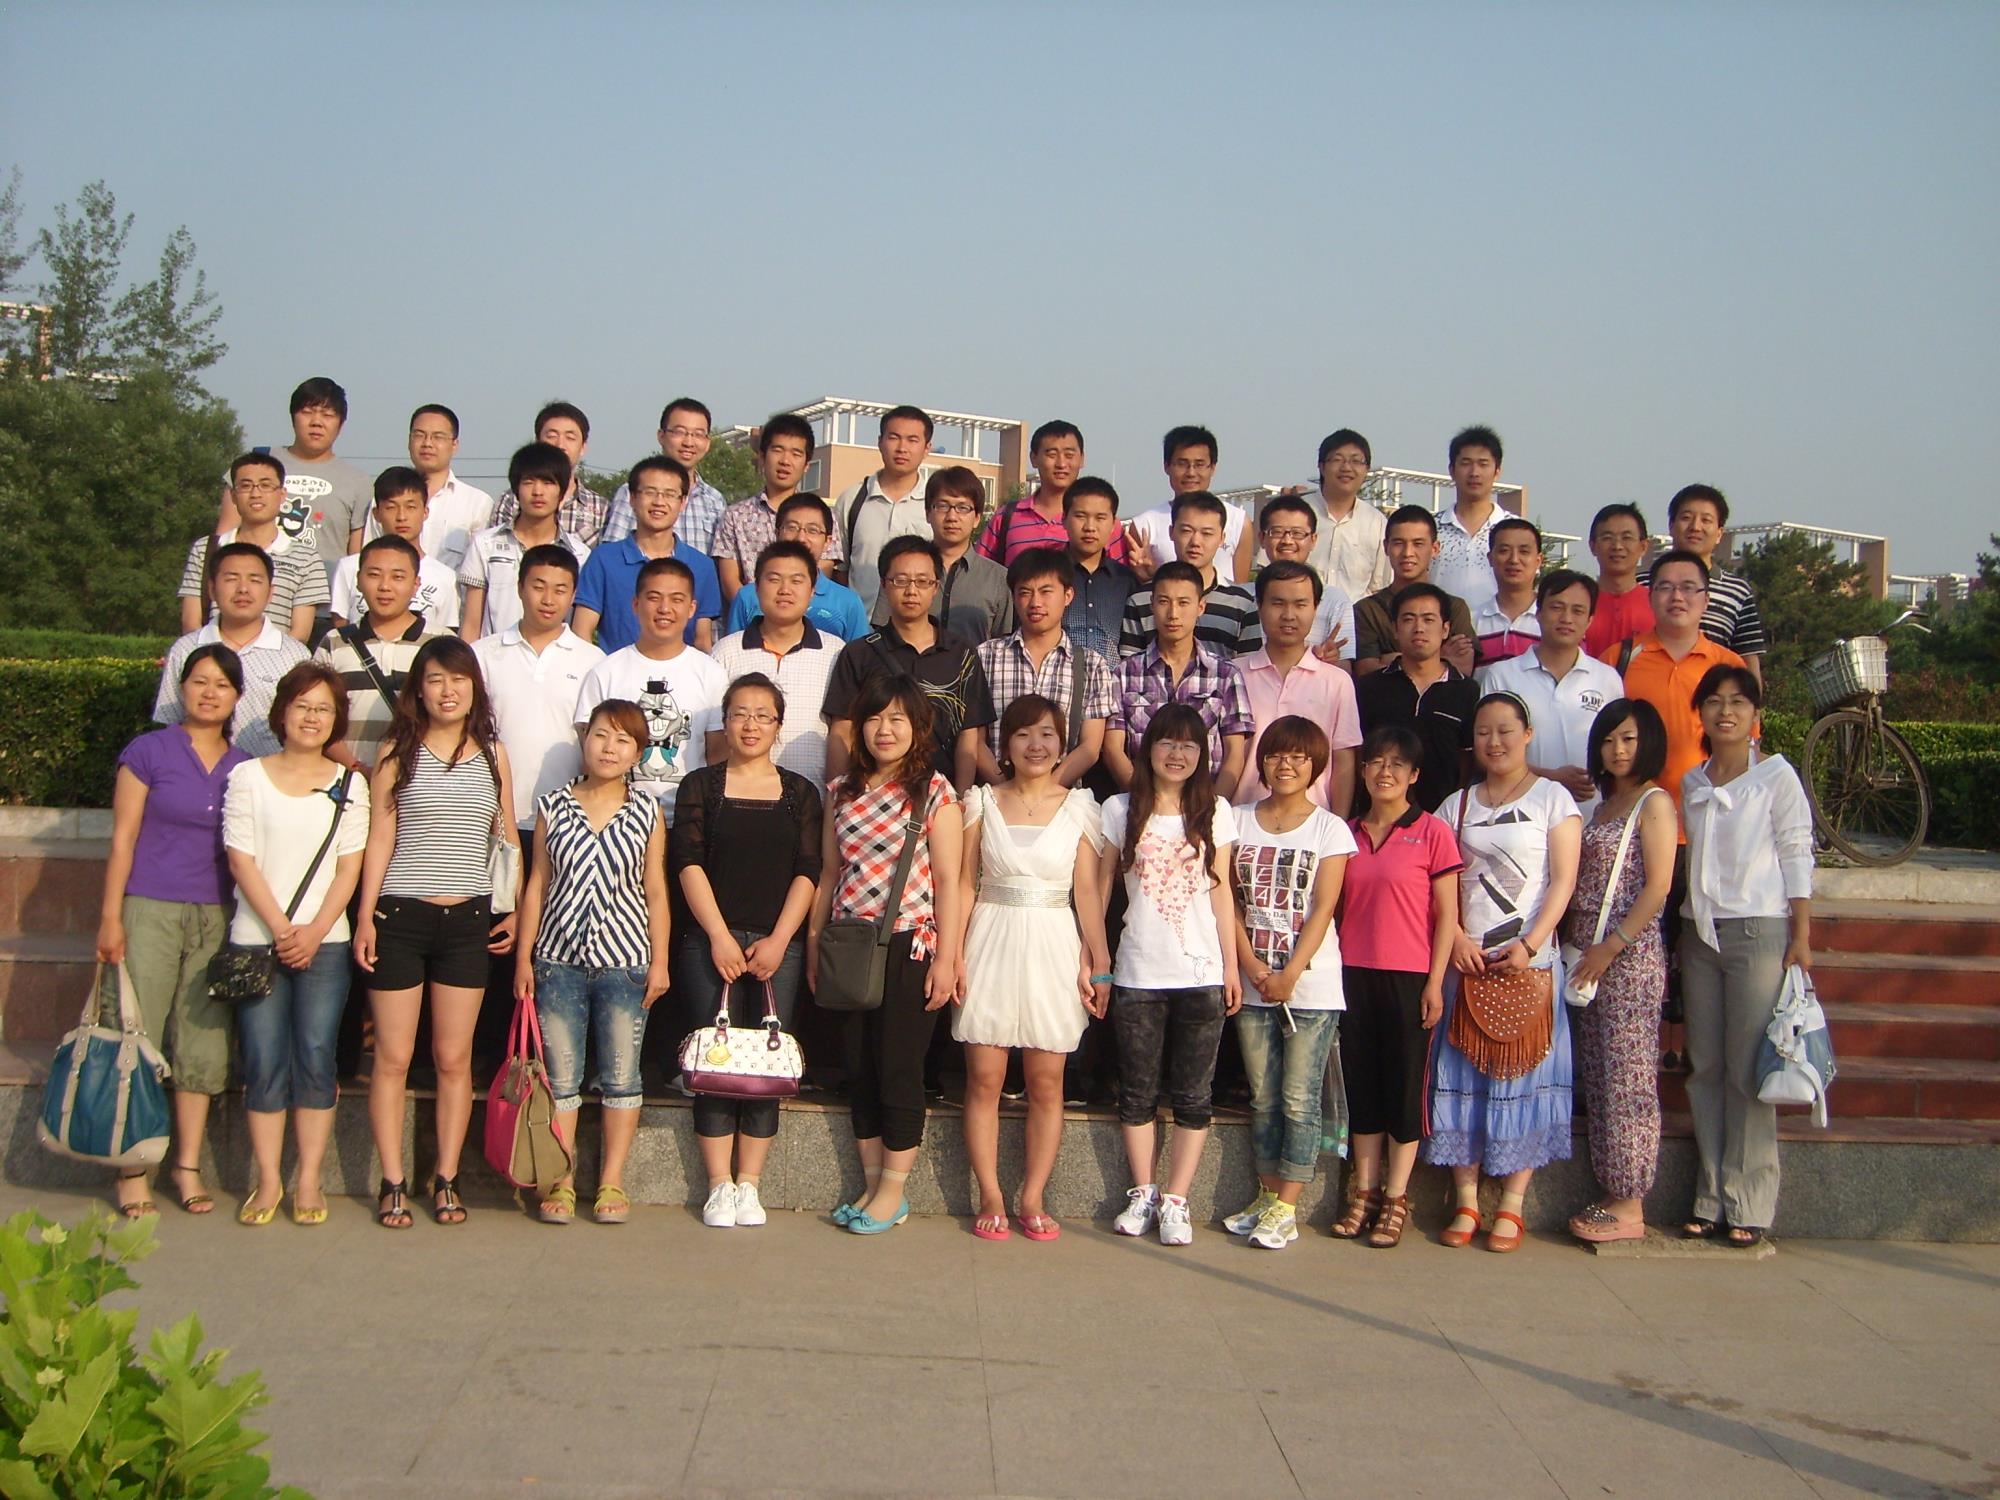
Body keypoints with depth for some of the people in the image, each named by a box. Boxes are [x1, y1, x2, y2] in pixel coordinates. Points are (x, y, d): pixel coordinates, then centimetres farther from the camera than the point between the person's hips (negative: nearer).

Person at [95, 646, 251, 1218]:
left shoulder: (245, 767, 9)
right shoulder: (148, 753, -1)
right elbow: (122, 838, -2)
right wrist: (111, 915, -7)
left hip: (216, 917, 4)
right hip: (150, 910, -3)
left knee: (204, 1041, 5)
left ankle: (188, 1166, 15)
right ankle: (132, 1172, 4)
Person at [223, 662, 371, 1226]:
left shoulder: (349, 784, 9)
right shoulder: (248, 776, 7)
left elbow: (349, 867, 4)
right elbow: (241, 860, 0)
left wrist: (314, 932, -9)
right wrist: (280, 929, -9)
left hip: (324, 944, 0)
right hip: (256, 940, 0)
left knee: (315, 1058, -3)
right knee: (264, 1062, -2)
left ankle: (309, 1181, 5)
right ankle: (267, 1180, 7)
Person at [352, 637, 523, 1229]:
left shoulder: (492, 754, 9)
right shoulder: (397, 754, 2)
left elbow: (508, 838, 13)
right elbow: (380, 838, 0)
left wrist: (516, 908, 5)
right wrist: (365, 915, -6)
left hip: (468, 919, 2)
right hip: (400, 915, -2)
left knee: (454, 1058, 5)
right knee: (393, 1057, 2)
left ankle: (446, 1181, 14)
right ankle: (392, 1184, 9)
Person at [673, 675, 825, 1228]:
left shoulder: (799, 793, 11)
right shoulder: (700, 785, 8)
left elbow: (808, 872, 4)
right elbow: (689, 863, -1)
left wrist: (777, 941, -6)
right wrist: (720, 936, -10)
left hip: (779, 944, 1)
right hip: (711, 940, -1)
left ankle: (749, 1184, 5)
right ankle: (719, 1185, 2)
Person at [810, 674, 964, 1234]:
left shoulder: (934, 792, -3)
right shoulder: (842, 791, 11)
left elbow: (947, 883, -5)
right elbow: (829, 875, 14)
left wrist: (946, 958, -10)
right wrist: (813, 946, 12)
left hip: (909, 944, -5)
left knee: (898, 1067, -1)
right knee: (859, 1068, 9)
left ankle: (893, 1190, 10)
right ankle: (872, 1183, 20)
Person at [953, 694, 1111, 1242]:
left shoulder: (1078, 806, 4)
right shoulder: (982, 801, 5)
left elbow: (1087, 892, 3)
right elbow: (964, 884, 4)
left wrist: (1099, 962, -3)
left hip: (1054, 949, 0)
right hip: (991, 947, 0)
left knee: (1046, 1084, 3)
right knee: (984, 1080, 0)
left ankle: (1033, 1199, 11)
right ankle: (991, 1198, 8)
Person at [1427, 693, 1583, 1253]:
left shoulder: (1553, 798, 4)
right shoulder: (1456, 806, 13)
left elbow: (1563, 881, -3)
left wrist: (1530, 946, -13)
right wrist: (1456, 939, -8)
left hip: (1529, 961, -3)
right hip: (1466, 960, 3)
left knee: (1523, 1074, -3)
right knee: (1462, 1075, 2)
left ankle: (1511, 1206, 2)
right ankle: (1465, 1202, 7)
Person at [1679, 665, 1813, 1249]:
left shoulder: (1776, 777, 0)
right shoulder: (1692, 783, 14)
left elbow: (1797, 856, -3)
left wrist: (1801, 938, -8)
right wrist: (1682, 930, 10)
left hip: (1759, 931, -5)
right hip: (1699, 932, 5)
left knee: (1749, 1070, -5)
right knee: (1705, 1069, 5)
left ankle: (1748, 1205, 0)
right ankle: (1710, 1199, 11)